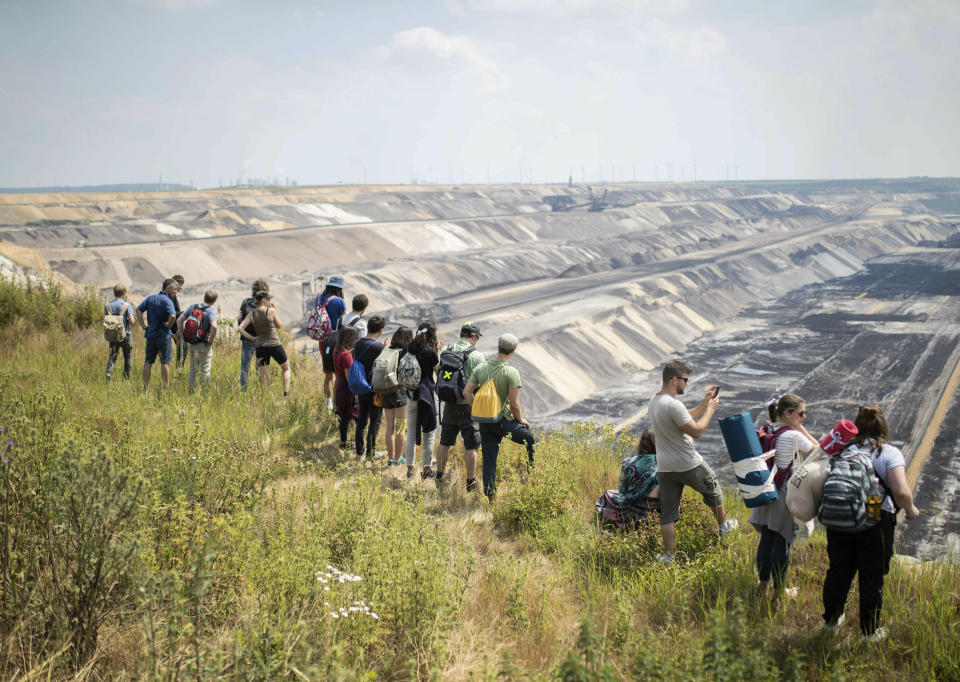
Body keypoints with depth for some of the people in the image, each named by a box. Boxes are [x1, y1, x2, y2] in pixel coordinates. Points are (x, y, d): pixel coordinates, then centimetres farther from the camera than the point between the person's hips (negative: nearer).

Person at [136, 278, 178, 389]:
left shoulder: (151, 298, 9)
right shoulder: (167, 300, -13)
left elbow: (138, 309, 11)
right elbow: (173, 316, -28)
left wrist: (143, 325, 7)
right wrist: (169, 325, -10)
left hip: (150, 334, 6)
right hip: (163, 334, -6)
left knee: (148, 361, 11)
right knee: (165, 362, 3)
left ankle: (145, 387, 14)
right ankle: (166, 387, 4)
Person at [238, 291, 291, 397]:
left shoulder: (252, 314, 3)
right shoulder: (271, 311, -9)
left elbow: (241, 329, -3)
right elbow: (279, 326, 5)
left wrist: (252, 338, 3)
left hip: (260, 347, 3)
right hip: (275, 345, -3)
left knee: (264, 376, 6)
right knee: (286, 368, 16)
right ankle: (286, 394, 3)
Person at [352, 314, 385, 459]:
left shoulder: (357, 344, 1)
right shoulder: (379, 347, -19)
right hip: (375, 391, -6)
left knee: (361, 421, 16)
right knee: (375, 422, 6)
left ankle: (360, 450, 24)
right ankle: (370, 452, 9)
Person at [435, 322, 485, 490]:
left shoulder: (445, 351, 2)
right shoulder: (476, 355, -14)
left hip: (449, 404, 5)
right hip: (469, 405, -5)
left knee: (445, 442, 16)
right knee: (471, 446, 2)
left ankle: (440, 476, 26)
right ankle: (471, 483, 6)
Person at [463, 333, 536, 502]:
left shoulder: (481, 368, 0)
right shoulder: (511, 372, -15)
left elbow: (467, 392, -1)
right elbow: (514, 403, -17)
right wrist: (521, 420, 0)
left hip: (485, 423, 5)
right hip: (505, 421, -5)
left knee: (489, 460, 9)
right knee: (532, 441, 17)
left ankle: (491, 496, 10)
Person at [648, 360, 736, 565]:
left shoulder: (654, 402, 7)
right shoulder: (673, 405, -24)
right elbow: (696, 431, -20)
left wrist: (704, 404, 17)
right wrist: (711, 409, -9)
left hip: (664, 468, 7)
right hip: (688, 465, -7)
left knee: (668, 512, 7)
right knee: (713, 490, 22)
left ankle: (668, 556, 7)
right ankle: (724, 525, 42)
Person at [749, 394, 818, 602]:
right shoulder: (794, 436, -18)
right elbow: (817, 450, -3)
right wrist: (802, 429, -4)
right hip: (786, 495, -7)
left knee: (766, 538, 16)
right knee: (782, 541, 3)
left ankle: (763, 584, 27)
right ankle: (778, 591, 11)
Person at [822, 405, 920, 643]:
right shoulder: (890, 453, -6)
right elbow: (902, 492, -17)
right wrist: (910, 510, 1)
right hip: (875, 522, -3)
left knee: (838, 571, 18)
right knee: (872, 578, 10)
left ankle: (831, 621, 34)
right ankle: (869, 632, 20)